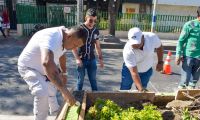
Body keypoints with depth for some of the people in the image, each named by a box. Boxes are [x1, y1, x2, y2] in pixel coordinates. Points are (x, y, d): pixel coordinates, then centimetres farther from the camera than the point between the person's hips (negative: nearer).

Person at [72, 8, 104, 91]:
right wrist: (77, 58, -17)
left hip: (92, 59, 3)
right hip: (82, 59, -3)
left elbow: (97, 46, 12)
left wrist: (100, 58, 9)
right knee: (81, 79, 8)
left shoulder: (96, 31, 3)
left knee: (93, 79, 11)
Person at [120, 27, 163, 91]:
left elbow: (159, 47, -4)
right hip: (130, 69, -2)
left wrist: (160, 62, -4)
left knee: (143, 91, 7)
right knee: (124, 90, 5)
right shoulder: (128, 51, -37)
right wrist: (140, 88, -43)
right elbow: (134, 73, -36)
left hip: (147, 70, 3)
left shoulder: (152, 37, -29)